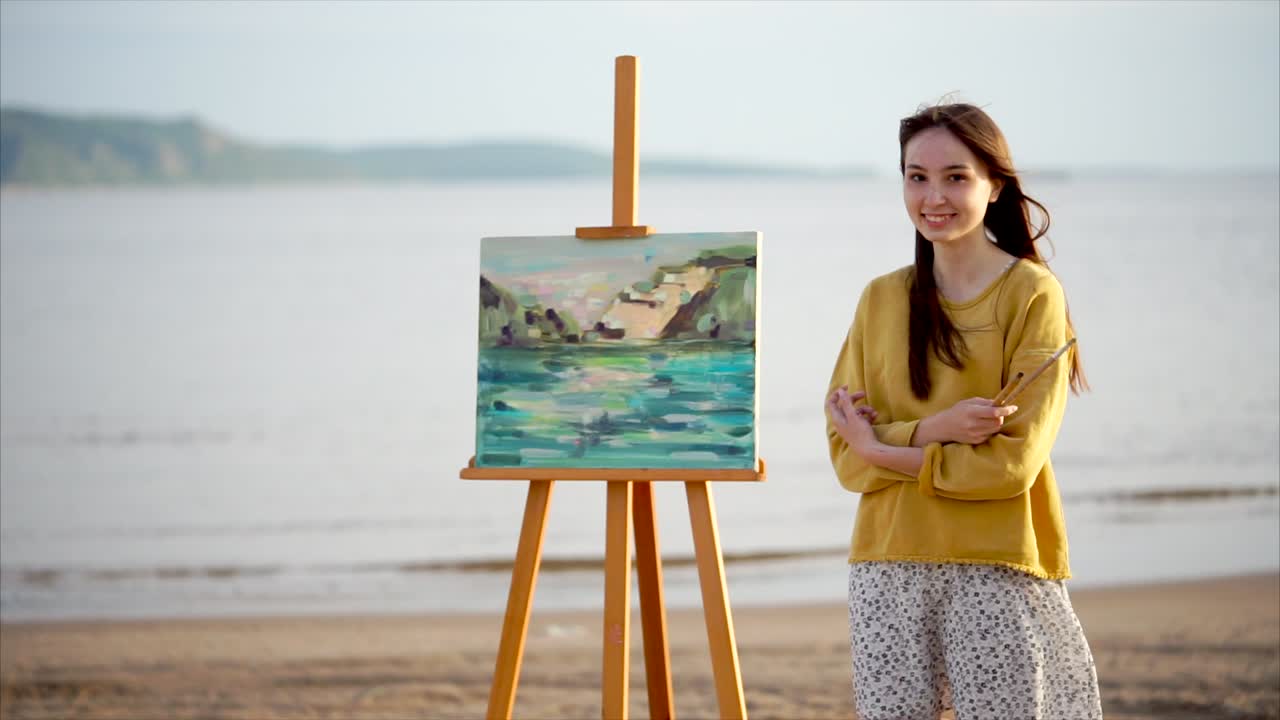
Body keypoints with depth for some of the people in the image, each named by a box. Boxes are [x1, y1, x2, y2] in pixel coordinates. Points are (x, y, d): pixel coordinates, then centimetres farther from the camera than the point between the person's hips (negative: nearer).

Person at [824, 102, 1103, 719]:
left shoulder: (1032, 294, -3)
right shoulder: (881, 299, 10)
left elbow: (1013, 461, -10)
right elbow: (846, 454, 3)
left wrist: (884, 448, -7)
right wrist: (932, 430, -14)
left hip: (1000, 569, -4)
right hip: (889, 568, 4)